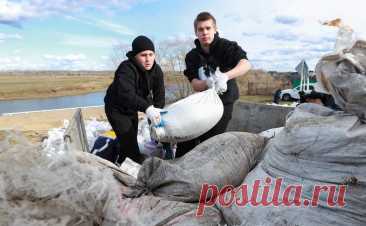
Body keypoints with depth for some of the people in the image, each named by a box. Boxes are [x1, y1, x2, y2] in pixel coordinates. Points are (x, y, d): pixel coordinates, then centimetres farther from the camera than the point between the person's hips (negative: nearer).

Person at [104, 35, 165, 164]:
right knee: (128, 140, -17)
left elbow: (159, 96, -18)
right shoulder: (126, 69, -34)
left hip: (132, 109, 7)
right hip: (116, 108, -6)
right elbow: (126, 94, -51)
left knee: (131, 138, 19)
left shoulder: (157, 70, -15)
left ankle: (116, 164, 43)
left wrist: (157, 114, -31)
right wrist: (147, 108, -63)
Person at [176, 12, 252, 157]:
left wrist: (225, 76, -46)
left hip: (223, 103, -4)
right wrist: (207, 83, -35)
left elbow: (246, 64, -28)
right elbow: (195, 85, -12)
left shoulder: (226, 47, -12)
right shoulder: (192, 56, -1)